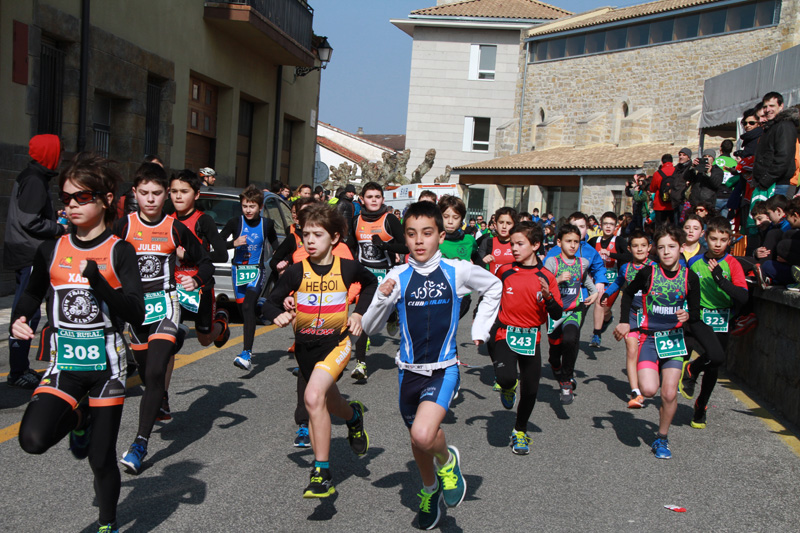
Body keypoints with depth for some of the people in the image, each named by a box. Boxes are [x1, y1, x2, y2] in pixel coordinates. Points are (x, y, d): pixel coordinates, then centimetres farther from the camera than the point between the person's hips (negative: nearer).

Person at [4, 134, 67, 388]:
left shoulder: (28, 177, 16)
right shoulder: (35, 181, -15)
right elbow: (29, 221, -21)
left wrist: (54, 216, 10)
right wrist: (60, 228, -10)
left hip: (28, 255, 11)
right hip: (30, 255, -11)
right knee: (27, 314, -6)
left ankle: (20, 368, 24)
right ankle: (17, 373, 0)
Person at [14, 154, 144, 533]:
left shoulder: (119, 252, -5)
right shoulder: (52, 250, 4)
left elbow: (136, 314, -14)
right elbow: (33, 294, 20)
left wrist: (97, 281, -26)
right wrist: (18, 321, -1)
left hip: (106, 364, -2)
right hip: (65, 364, 2)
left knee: (101, 458, 6)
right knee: (33, 439, -22)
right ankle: (78, 419, 11)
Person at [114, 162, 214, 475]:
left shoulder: (175, 229, 1)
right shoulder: (124, 226, 1)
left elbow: (205, 262, 9)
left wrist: (196, 280, -11)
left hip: (165, 305, -2)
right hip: (134, 306, 2)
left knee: (155, 373, -16)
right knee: (145, 373, 13)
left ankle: (140, 444, -16)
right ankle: (158, 406, 45)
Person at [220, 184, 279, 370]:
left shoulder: (267, 224, 0)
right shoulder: (235, 222, -1)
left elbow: (275, 246, 16)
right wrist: (234, 243, -15)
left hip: (256, 270, -3)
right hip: (238, 269, 3)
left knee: (248, 307, -20)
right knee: (243, 310, 9)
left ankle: (247, 354, -28)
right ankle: (248, 346, 30)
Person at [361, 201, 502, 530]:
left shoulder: (457, 271, -6)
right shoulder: (398, 276, -4)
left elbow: (494, 287, 14)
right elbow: (369, 328, -1)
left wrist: (480, 329, 9)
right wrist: (383, 299, -19)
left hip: (444, 369, -3)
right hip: (409, 371, 3)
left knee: (424, 435, -26)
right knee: (418, 441, 19)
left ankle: (448, 461, 9)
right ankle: (430, 490, 49)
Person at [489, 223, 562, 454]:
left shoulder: (546, 277, -2)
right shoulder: (505, 271, -1)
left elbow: (557, 315, -3)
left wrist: (548, 297, -20)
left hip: (531, 338, 1)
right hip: (504, 334, -1)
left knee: (530, 389, 4)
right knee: (506, 378, -24)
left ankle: (520, 431, 30)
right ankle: (508, 388, 16)